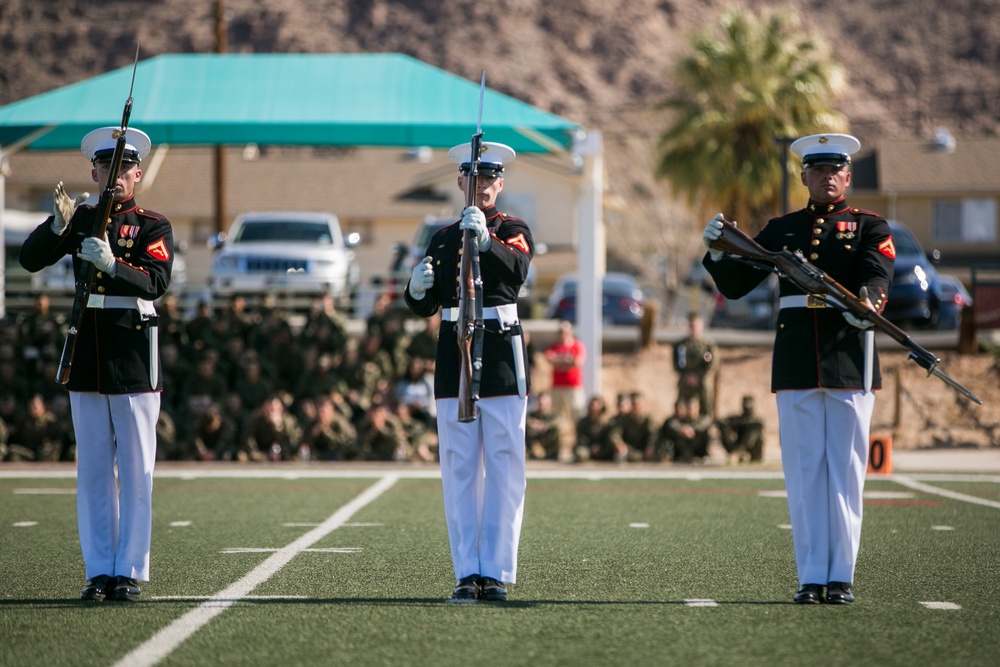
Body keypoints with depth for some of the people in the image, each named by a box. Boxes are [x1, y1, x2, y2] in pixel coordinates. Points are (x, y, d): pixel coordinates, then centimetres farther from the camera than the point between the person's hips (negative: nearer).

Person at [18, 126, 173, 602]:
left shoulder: (153, 226, 0)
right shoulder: (80, 219, 10)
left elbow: (157, 283, -15)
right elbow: (30, 259, -2)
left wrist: (111, 263, -31)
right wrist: (59, 224, -19)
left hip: (134, 360, -3)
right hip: (86, 357, 3)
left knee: (136, 471, -1)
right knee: (93, 470, 5)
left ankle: (131, 572, 3)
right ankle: (99, 571, 9)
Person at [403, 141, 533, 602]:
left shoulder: (513, 229, 3)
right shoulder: (443, 237, 14)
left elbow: (518, 270, -19)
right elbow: (425, 307, 13)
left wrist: (486, 240, -37)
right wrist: (417, 288, -10)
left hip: (501, 356, -3)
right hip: (453, 360, 3)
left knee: (504, 469, -4)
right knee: (459, 470, 2)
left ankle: (496, 572, -1)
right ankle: (467, 573, 4)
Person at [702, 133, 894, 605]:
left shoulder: (869, 227, 6)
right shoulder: (781, 229, 14)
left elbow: (878, 278, -12)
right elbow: (734, 286, 11)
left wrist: (867, 306, -35)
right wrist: (717, 251, -9)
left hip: (849, 361, -2)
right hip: (796, 365, 2)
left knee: (845, 470, 0)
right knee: (804, 471, 2)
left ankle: (840, 577, 4)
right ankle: (812, 576, 5)